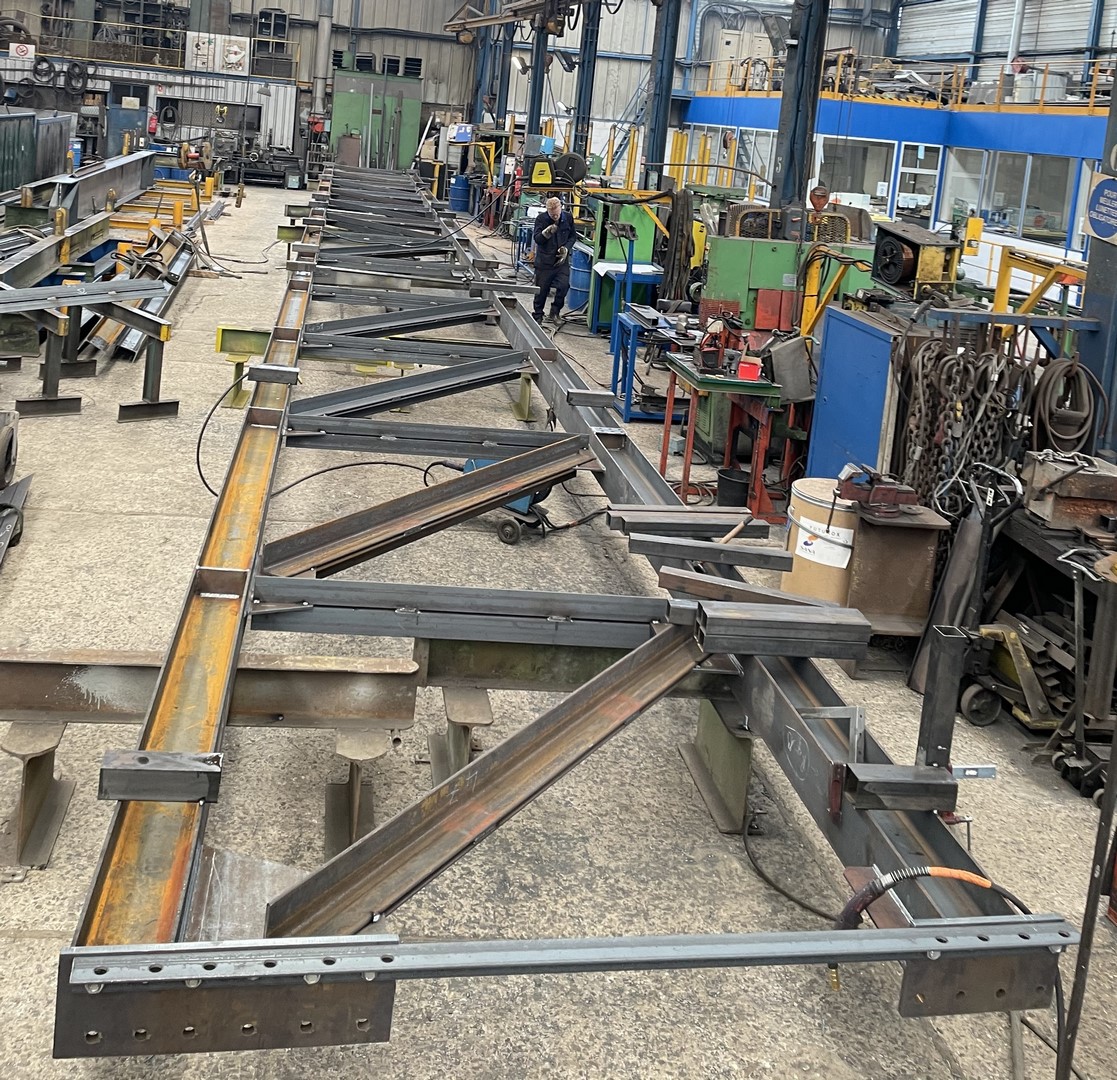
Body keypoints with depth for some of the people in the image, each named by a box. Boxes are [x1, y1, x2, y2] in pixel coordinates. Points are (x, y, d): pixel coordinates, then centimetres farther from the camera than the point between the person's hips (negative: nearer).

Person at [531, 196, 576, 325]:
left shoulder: (568, 217, -4)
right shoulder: (541, 219, -11)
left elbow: (573, 236, 9)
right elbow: (537, 239, -14)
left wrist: (566, 248, -8)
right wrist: (546, 233, -34)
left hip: (562, 260, 2)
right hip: (545, 260, -2)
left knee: (563, 286, -10)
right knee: (542, 289, 6)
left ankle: (555, 311, 13)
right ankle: (538, 315, 21)